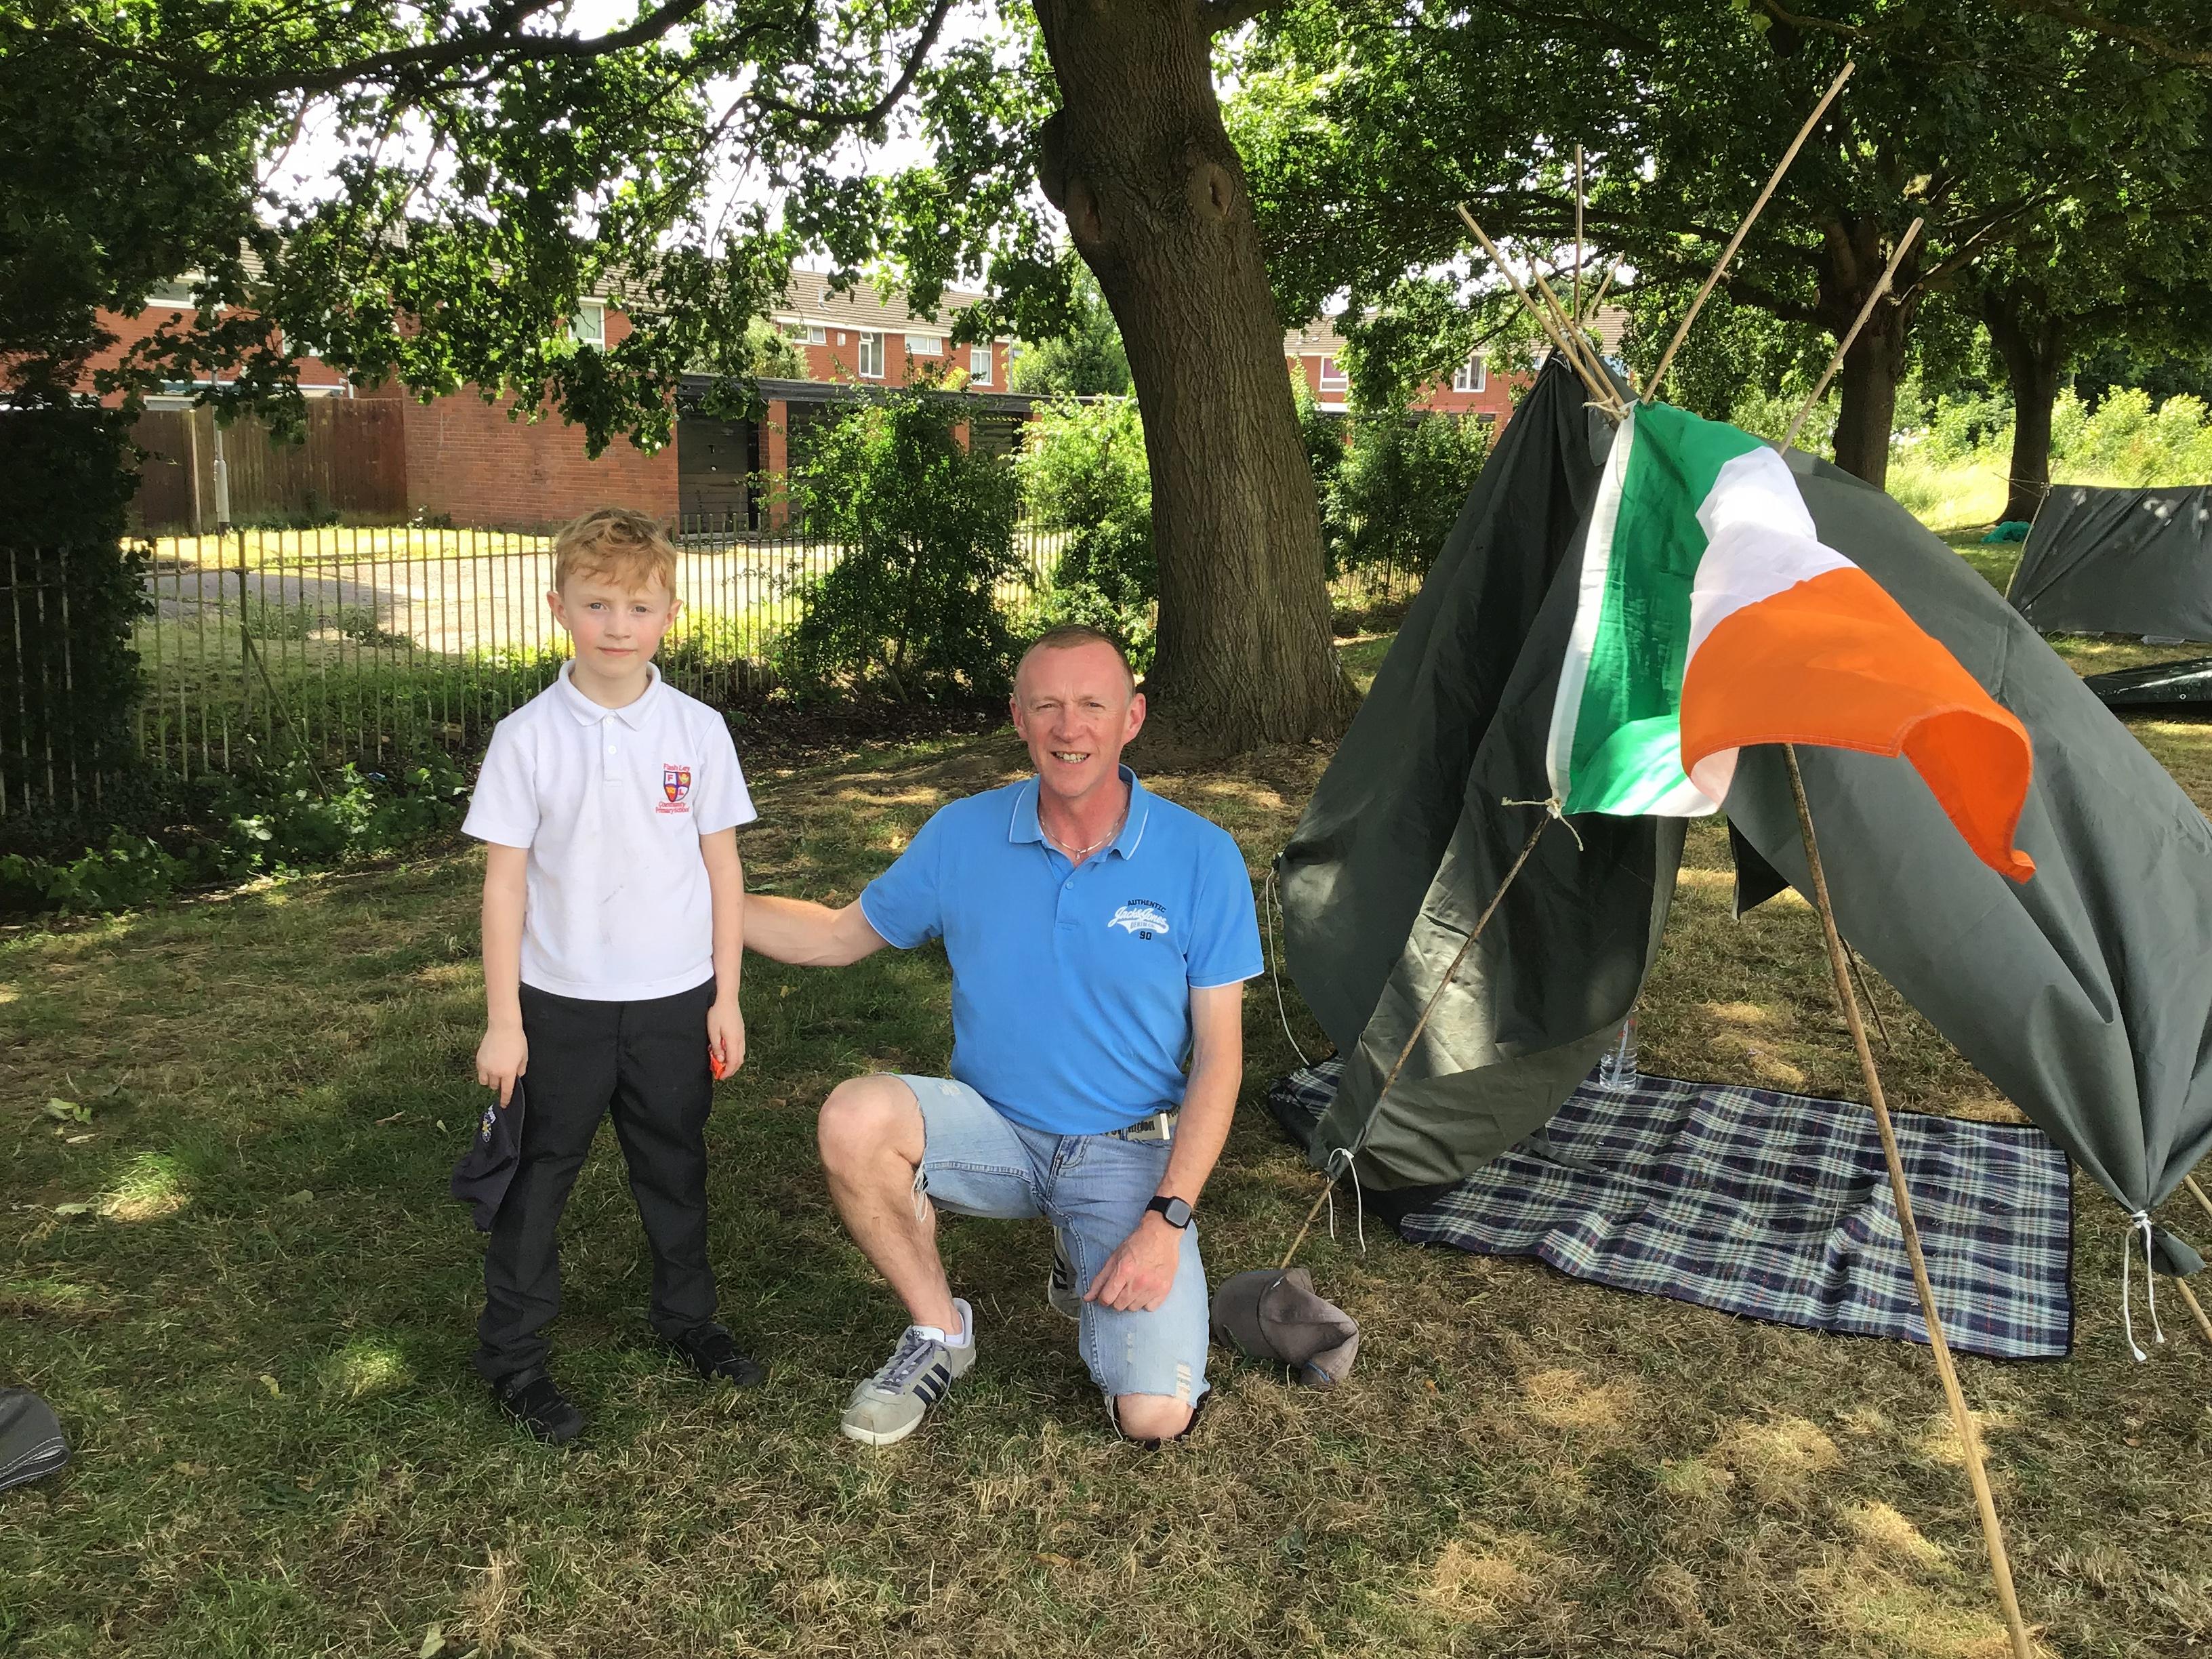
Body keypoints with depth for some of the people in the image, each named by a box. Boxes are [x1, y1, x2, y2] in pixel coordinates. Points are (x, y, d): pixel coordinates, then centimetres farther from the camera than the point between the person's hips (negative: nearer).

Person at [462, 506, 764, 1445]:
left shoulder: (697, 731, -3)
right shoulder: (527, 737, -8)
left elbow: (722, 866, 1)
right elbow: (505, 880, -5)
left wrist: (725, 997, 1)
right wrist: (502, 1020, -6)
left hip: (676, 1000, 2)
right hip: (562, 1004, -1)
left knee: (675, 1169, 17)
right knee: (538, 1178, 10)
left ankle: (687, 1317, 37)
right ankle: (512, 1356, 25)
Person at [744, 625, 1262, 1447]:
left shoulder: (1200, 858, -11)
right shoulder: (964, 836, -6)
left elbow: (1218, 1057, -8)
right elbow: (842, 934, 8)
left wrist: (1168, 1218, -17)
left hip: (1128, 1153, -1)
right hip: (994, 1127, 2)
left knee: (1155, 1414, -17)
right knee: (854, 1118, -31)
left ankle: (1086, 1258, 18)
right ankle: (939, 1330, -3)